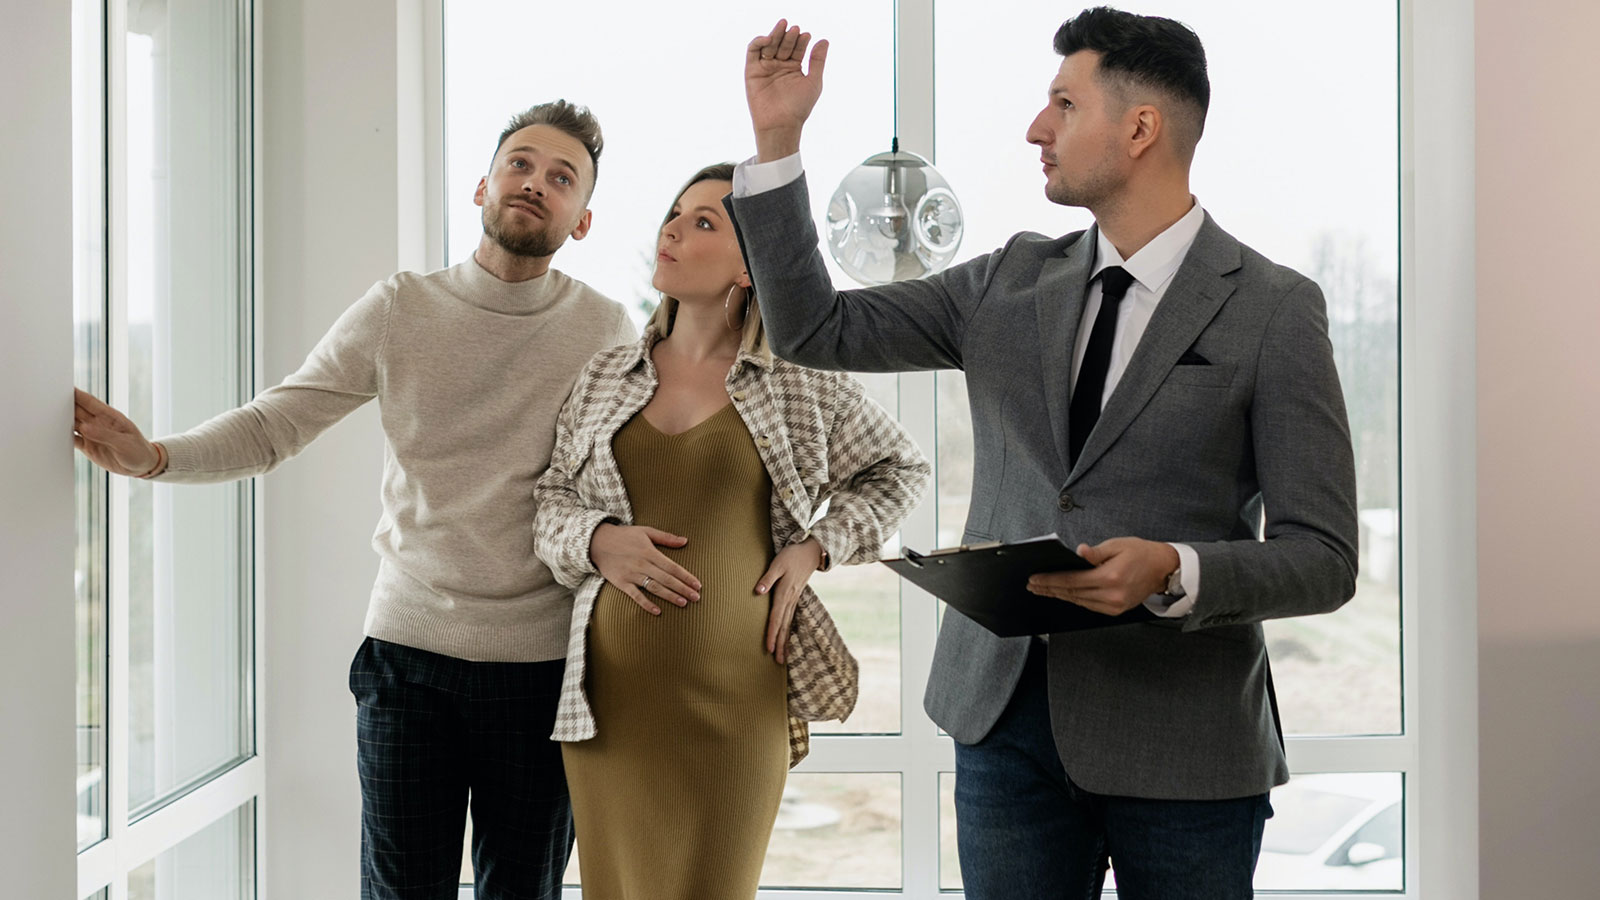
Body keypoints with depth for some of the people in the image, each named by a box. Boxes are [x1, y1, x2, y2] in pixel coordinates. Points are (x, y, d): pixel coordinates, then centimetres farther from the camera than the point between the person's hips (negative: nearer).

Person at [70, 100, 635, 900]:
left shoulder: (607, 332, 1)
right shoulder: (400, 310, 1)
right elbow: (272, 426, -1)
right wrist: (153, 457, -16)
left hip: (540, 662, 0)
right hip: (410, 650, 0)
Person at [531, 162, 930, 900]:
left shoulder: (800, 383, 3)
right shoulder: (603, 377, 10)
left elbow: (900, 470, 15)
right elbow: (551, 502, 14)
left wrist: (816, 547, 2)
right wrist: (597, 539, -8)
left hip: (735, 696, -3)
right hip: (614, 693, 3)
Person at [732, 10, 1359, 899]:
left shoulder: (1275, 311, -6)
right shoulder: (1011, 283, 9)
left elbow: (1323, 559, -8)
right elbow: (815, 331, 8)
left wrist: (1174, 572, -26)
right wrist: (776, 141, 3)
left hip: (1179, 739, -4)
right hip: (1007, 716, 4)